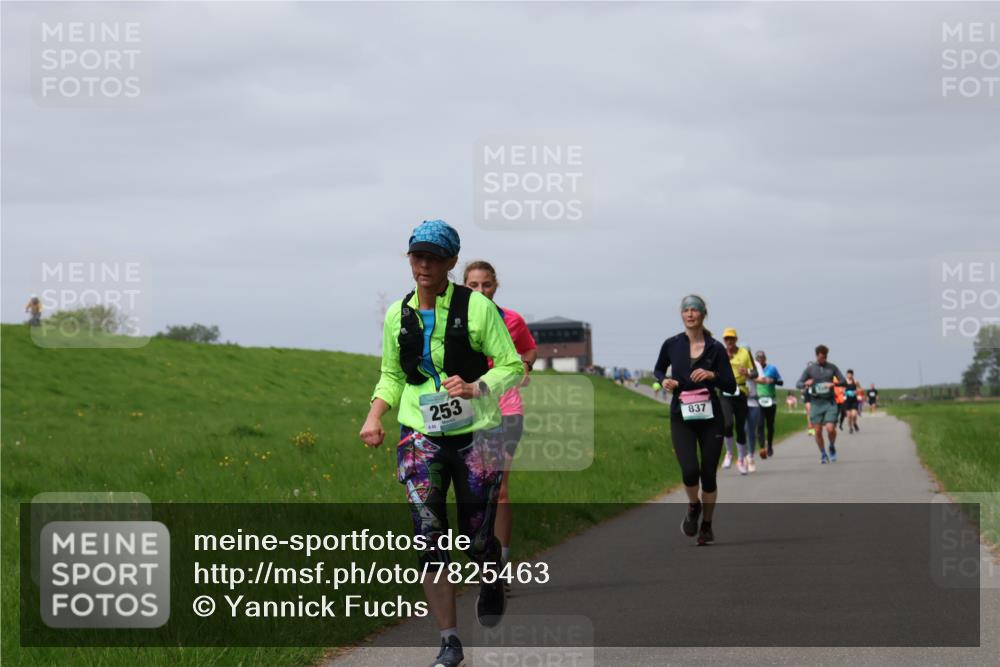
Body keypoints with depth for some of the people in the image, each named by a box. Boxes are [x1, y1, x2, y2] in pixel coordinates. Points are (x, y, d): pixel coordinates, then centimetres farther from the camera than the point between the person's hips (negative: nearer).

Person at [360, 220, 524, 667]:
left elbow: (512, 367, -5)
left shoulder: (477, 307, -7)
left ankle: (492, 584, 42)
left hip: (475, 434, -2)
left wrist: (475, 387, -23)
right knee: (429, 538, -12)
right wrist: (374, 416, -1)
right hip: (420, 436, 2)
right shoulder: (398, 315, 5)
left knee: (477, 538, 4)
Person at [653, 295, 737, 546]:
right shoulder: (672, 345, 1)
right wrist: (664, 380, -3)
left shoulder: (716, 348, -2)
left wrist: (712, 375, -18)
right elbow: (657, 370, 19)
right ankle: (693, 506, 14)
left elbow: (731, 386, 0)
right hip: (681, 417, 0)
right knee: (690, 470, -17)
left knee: (708, 474, 3)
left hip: (710, 418, 0)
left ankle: (707, 525, 22)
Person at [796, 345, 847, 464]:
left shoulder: (832, 367, 7)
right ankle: (823, 454, 16)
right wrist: (805, 384, -18)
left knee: (831, 429, -12)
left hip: (830, 402, 0)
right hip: (816, 403, 0)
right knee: (818, 431, -1)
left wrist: (833, 384, -12)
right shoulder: (810, 369, 5)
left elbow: (843, 381, 9)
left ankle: (832, 447, 16)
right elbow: (798, 384, 5)